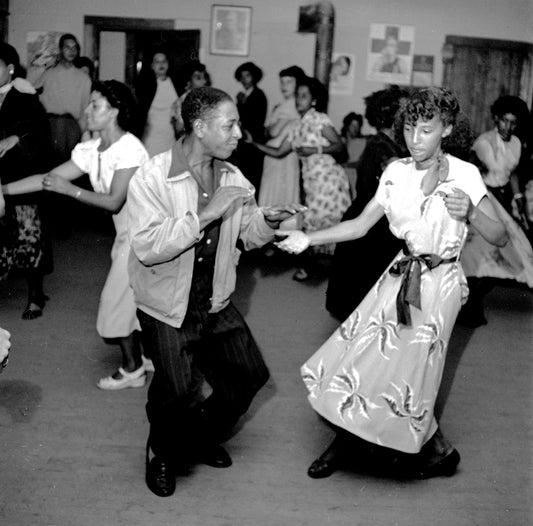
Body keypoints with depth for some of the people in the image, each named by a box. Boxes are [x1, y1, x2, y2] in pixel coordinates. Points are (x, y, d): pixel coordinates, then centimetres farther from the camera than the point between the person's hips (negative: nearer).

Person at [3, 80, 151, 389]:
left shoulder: (129, 149, -23)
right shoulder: (90, 150, 2)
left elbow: (113, 201, -24)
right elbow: (49, 178, 2)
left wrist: (69, 189, -22)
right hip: (128, 234, 8)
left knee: (118, 299, 0)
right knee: (131, 298, 16)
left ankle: (132, 369, 14)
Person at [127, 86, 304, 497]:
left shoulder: (232, 178, 1)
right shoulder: (152, 178, -17)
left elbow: (247, 234, 12)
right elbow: (148, 248, -28)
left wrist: (267, 221, -10)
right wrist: (205, 214, -30)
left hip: (216, 303, 6)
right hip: (168, 307, -6)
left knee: (249, 374, 9)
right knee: (177, 393, -12)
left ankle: (204, 439, 37)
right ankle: (162, 455, 21)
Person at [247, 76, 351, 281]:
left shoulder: (319, 119, -4)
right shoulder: (298, 129, 16)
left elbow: (340, 146, -8)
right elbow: (278, 152, 18)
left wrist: (316, 150, -18)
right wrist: (254, 143, 12)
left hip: (328, 177, -6)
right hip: (311, 180, 6)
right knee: (312, 221, 6)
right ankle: (309, 265, 14)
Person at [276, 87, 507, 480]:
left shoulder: (464, 174, -9)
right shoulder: (397, 171, 3)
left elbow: (500, 237, -7)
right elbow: (360, 225, 4)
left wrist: (469, 212, -27)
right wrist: (308, 239, -6)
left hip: (438, 284, -5)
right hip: (400, 277, 5)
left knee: (402, 378, -4)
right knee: (358, 361, 3)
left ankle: (440, 453, 23)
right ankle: (348, 441, 26)